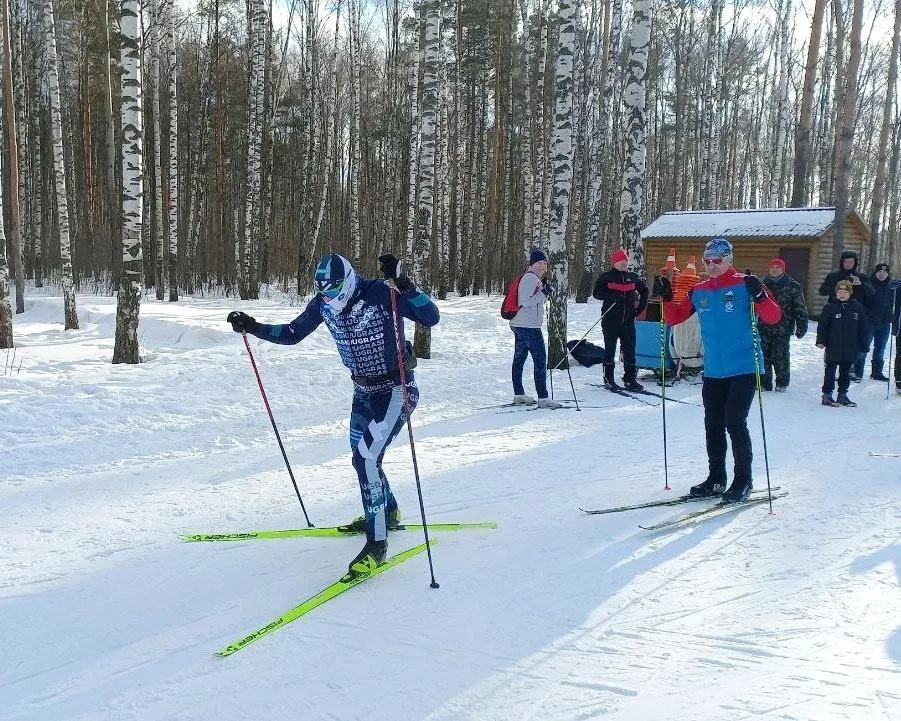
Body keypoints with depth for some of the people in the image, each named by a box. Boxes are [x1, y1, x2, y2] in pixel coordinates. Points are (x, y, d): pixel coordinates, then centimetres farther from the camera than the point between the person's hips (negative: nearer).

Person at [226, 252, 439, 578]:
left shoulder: (381, 293, -23)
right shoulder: (323, 303, -5)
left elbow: (431, 317, -31)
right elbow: (291, 334, 7)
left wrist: (403, 285, -43)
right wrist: (252, 327, -5)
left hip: (396, 389, -8)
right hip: (363, 391, 8)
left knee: (366, 458, -19)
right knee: (362, 457, 19)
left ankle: (377, 542, -9)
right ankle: (389, 512, 46)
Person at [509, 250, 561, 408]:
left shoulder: (534, 279, 19)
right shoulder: (530, 278, -13)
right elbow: (526, 302, -21)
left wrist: (544, 293, 9)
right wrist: (543, 293, -15)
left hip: (519, 325, 11)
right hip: (529, 326, -11)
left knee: (519, 359, 12)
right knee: (540, 360, -9)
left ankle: (519, 395, 19)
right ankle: (543, 398, -9)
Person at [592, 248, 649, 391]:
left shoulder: (632, 277, 11)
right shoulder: (606, 277, 0)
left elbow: (644, 290, 24)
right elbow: (596, 293, -7)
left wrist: (640, 307, 14)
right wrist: (612, 296, -20)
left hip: (628, 320, 4)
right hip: (611, 319, -4)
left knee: (630, 350, 4)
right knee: (610, 350, 2)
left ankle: (630, 379, 11)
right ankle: (608, 379, 10)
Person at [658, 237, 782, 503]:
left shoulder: (744, 285, -6)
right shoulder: (698, 291, 8)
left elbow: (773, 317, -11)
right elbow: (675, 317, 14)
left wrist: (759, 295, -28)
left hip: (744, 369, -5)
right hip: (713, 371, 5)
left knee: (734, 422, -9)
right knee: (713, 425, 10)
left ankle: (743, 480, 6)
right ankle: (716, 480, 22)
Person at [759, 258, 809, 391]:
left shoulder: (792, 286, 0)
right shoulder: (763, 284, 12)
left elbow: (800, 308, -1)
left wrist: (802, 325, -6)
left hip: (783, 329, -4)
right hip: (764, 328, 4)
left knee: (780, 356, -2)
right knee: (763, 356, 4)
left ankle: (782, 383, 12)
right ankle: (764, 384, 14)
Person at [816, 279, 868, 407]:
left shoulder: (858, 307, 5)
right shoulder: (830, 307, -3)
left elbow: (863, 328, 10)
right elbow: (822, 325, -2)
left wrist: (864, 345, 9)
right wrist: (820, 340, -7)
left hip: (851, 348, 3)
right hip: (833, 347, -3)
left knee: (846, 372, 12)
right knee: (830, 371, 1)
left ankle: (843, 395, 21)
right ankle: (827, 395, 7)